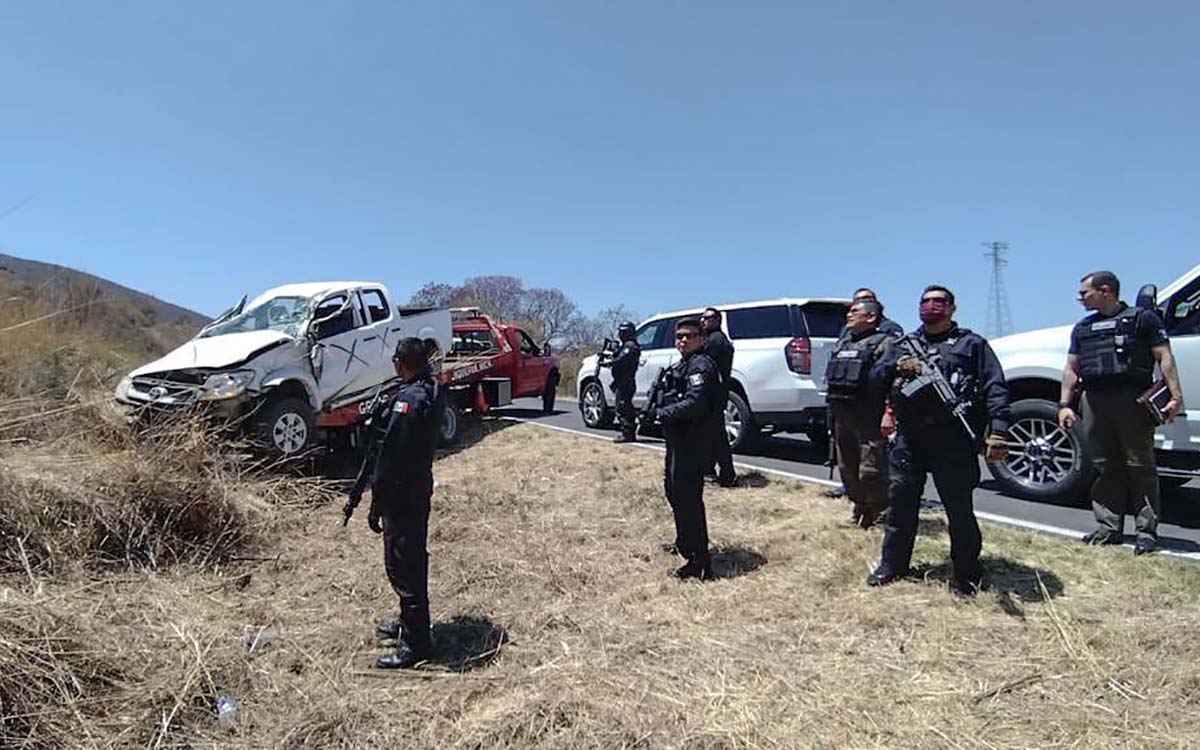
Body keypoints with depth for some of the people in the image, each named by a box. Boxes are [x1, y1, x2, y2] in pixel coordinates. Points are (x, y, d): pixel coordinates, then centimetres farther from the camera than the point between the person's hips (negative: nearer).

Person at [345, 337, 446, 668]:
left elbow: (389, 458, -23)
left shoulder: (406, 401, -24)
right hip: (421, 489, 9)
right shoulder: (434, 393, 4)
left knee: (401, 565, 0)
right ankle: (410, 621, 39)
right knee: (413, 559, 22)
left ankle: (416, 643, 9)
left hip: (401, 495, -9)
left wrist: (376, 505, -16)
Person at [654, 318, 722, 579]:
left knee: (688, 498, -8)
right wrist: (660, 413, 5)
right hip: (680, 440, 11)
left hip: (692, 442, -11)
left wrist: (661, 413, -23)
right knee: (673, 489, 24)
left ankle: (699, 562, -1)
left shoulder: (700, 365, -15)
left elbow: (695, 403, -28)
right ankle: (685, 542, 43)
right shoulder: (682, 365, 17)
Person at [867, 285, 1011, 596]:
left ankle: (967, 575, 17)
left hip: (953, 440, -3)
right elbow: (875, 376, 12)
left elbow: (995, 388, -2)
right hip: (909, 438, 4)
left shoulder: (972, 344, 7)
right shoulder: (904, 345, 19)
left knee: (959, 509, 2)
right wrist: (897, 367, -10)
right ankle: (892, 565, 23)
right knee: (900, 503, 9)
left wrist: (998, 432, -15)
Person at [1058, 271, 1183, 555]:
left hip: (1133, 400, -5)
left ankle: (1147, 531, 2)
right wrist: (1064, 404, 9)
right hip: (1095, 401, 5)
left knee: (1141, 467, -3)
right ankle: (1109, 527, 12)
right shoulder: (1082, 328, 20)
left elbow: (1164, 358, -1)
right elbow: (1071, 368, 18)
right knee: (1105, 468, 6)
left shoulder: (1143, 319, 6)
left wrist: (1175, 396, -11)